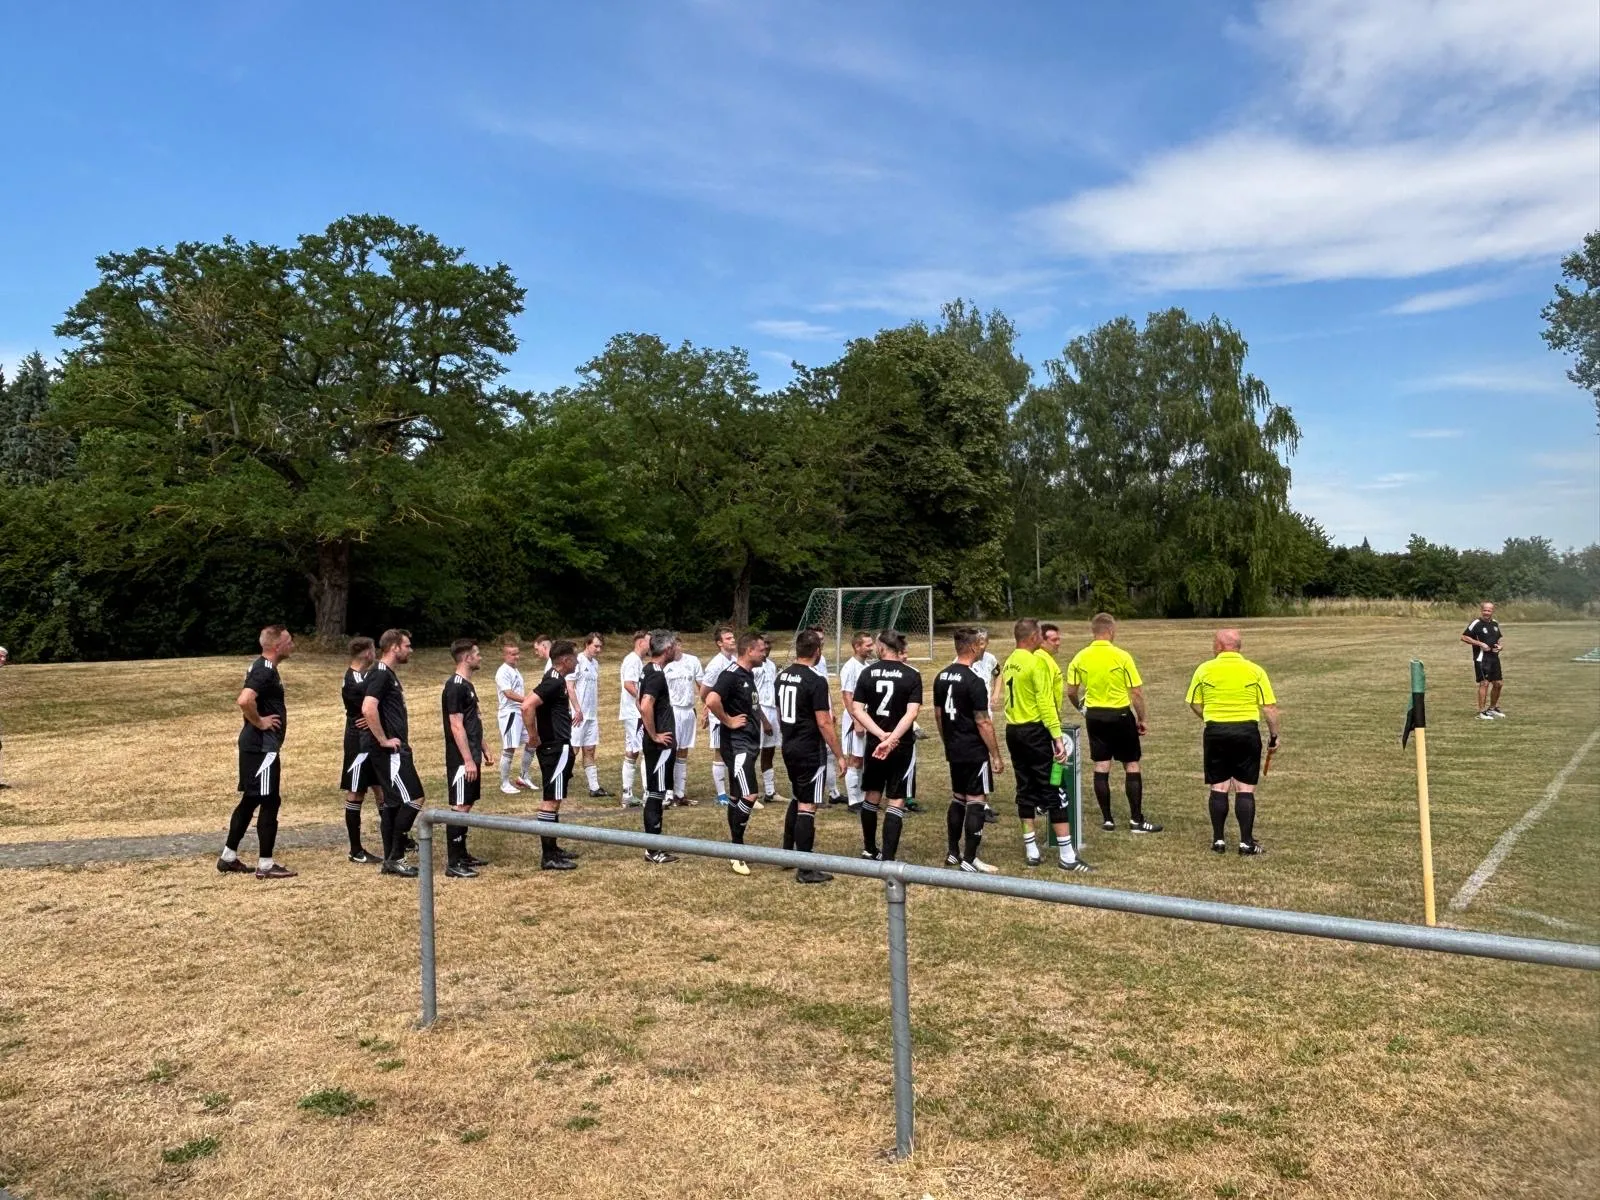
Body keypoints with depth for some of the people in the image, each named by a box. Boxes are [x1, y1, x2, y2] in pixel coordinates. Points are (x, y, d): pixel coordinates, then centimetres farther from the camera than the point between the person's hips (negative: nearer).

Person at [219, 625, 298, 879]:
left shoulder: (263, 668, 13)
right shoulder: (265, 671, -19)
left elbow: (249, 699, 28)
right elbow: (244, 700, -34)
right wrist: (259, 722, -20)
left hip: (256, 746, 10)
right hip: (262, 746, -10)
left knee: (250, 800, 16)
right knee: (269, 802, -4)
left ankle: (228, 857, 25)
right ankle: (265, 865, 2)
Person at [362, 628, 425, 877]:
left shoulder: (387, 673, 16)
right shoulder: (381, 674, -15)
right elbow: (368, 708, -28)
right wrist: (384, 740, -21)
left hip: (395, 750, 10)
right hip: (390, 751, -10)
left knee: (392, 802, 12)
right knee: (413, 799, -10)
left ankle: (390, 860, 18)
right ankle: (395, 857, -3)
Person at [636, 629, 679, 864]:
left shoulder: (648, 670, 12)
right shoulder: (657, 675, -18)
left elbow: (643, 703, 24)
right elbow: (646, 707, -31)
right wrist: (654, 735, -20)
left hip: (656, 742, 10)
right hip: (659, 743, -10)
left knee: (655, 792, 15)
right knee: (655, 793, -4)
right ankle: (653, 850, 2)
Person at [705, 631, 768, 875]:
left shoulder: (749, 674, 12)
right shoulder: (731, 674, -17)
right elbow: (711, 700, -32)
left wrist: (760, 718, 16)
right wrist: (728, 721, -20)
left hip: (749, 743, 10)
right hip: (736, 744, -10)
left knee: (737, 796, 15)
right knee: (749, 796, -15)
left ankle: (736, 847, 24)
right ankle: (736, 851, -5)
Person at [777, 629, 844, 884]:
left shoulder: (782, 676, 7)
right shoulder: (816, 681, -17)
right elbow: (824, 723, -18)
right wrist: (839, 755, -11)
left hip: (789, 748, 8)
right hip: (810, 751, -8)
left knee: (797, 799, 23)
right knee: (807, 806, -4)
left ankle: (788, 852, 31)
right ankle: (806, 870, 1)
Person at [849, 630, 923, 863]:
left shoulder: (867, 672, -1)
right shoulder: (911, 675, -7)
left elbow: (856, 710, -8)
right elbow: (912, 713, -18)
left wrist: (882, 735, -13)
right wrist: (891, 739, -22)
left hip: (874, 743, 3)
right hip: (903, 745, -3)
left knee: (872, 795, 19)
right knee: (896, 802, 0)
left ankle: (869, 848, 33)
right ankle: (888, 858, -6)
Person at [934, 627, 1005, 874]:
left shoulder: (942, 677, 6)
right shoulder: (974, 681, -18)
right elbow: (983, 722, -18)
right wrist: (996, 756, -11)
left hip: (954, 751, 8)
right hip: (975, 752, -8)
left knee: (958, 799, 17)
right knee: (976, 801, -1)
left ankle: (952, 853, 23)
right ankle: (969, 859, 1)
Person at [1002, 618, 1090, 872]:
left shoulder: (1009, 662, 10)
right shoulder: (1038, 661, -13)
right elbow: (1045, 702, -18)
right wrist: (1057, 736, -18)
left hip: (1013, 731, 8)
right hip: (1035, 731, -8)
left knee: (1026, 790, 13)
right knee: (1054, 793, -3)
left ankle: (1031, 851, 17)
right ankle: (1068, 856, -1)